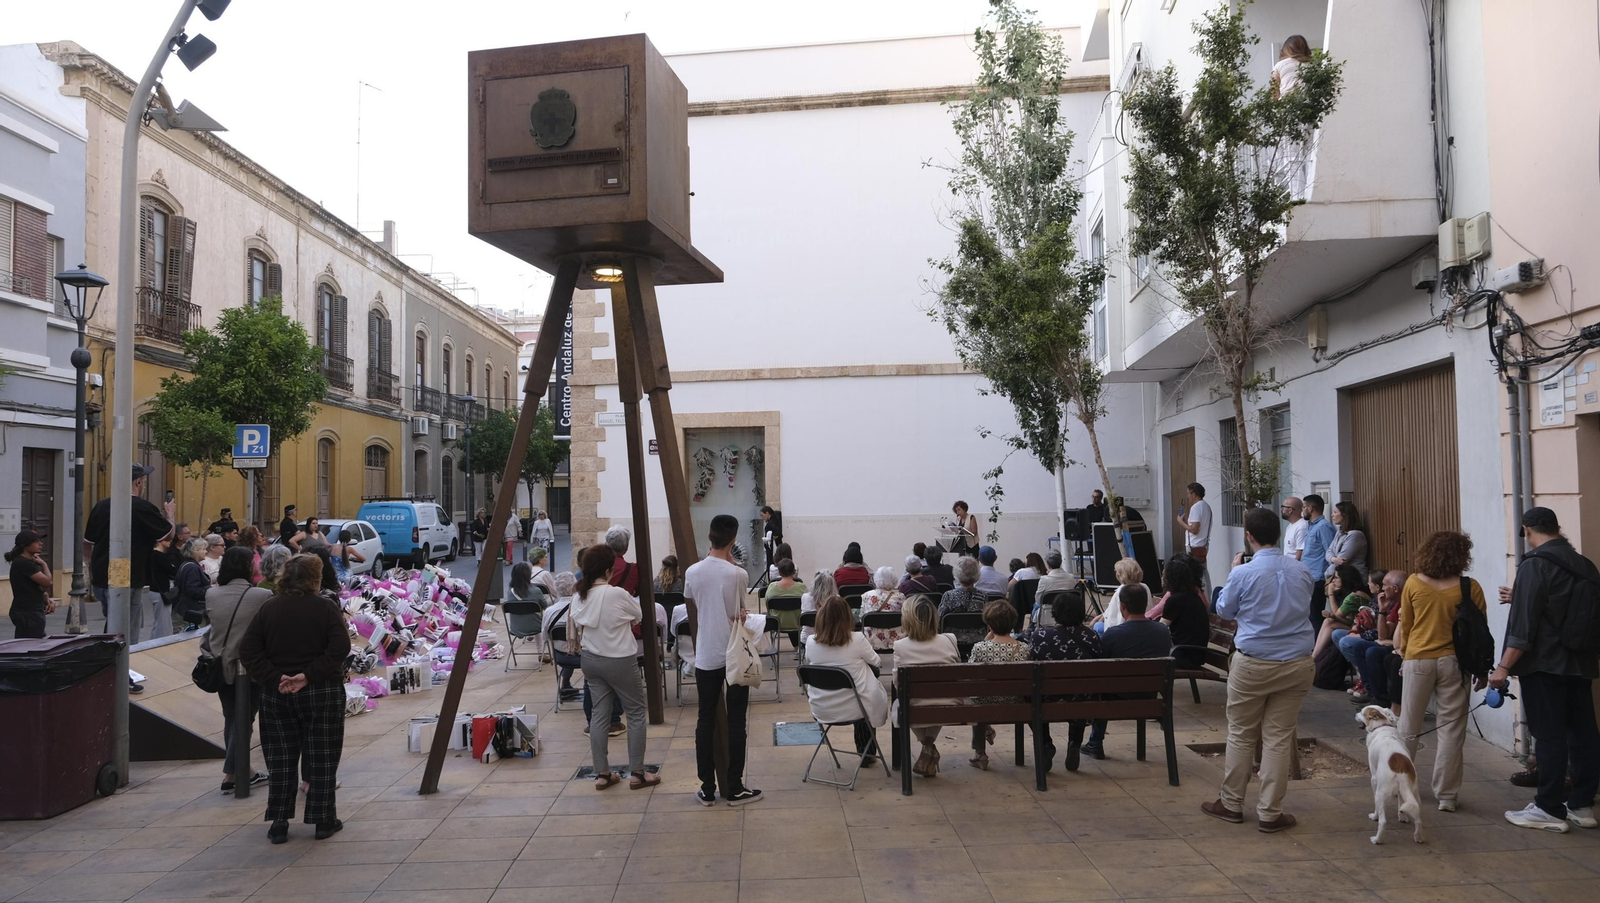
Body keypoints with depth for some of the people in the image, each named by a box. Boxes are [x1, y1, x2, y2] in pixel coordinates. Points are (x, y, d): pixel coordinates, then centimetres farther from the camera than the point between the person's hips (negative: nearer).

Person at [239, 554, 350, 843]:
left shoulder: (268, 608, 1)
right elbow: (339, 648, -20)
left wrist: (273, 679, -8)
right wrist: (309, 675, -17)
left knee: (280, 759, 11)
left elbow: (247, 650, -4)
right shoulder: (325, 609, -9)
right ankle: (323, 820, 12)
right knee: (322, 758, 7)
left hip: (275, 695, 3)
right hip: (320, 694, -3)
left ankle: (279, 823, 12)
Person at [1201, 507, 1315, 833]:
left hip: (1253, 665, -3)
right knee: (1279, 738, 7)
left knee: (1241, 735, 11)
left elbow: (1225, 610, 5)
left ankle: (1231, 803, 22)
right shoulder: (1302, 571, 0)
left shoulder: (1243, 573, -12)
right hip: (1297, 664, 3)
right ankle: (1270, 813, 11)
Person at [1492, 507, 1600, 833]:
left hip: (1544, 663, -7)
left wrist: (1504, 666, -17)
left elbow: (1523, 624, -19)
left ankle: (1550, 809, -2)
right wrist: (1521, 598, 34)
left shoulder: (1535, 564, -12)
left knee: (1550, 736, -5)